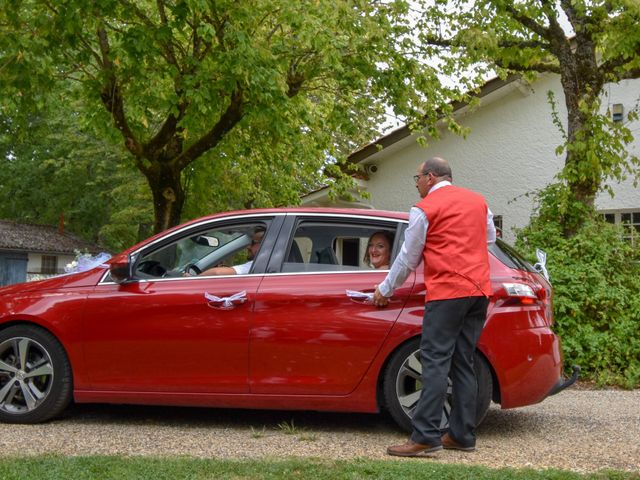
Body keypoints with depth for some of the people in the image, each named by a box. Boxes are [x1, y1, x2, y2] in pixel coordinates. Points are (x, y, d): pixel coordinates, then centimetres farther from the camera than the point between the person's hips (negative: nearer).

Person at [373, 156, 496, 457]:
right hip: (479, 290, 7)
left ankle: (425, 437, -14)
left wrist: (384, 290, 14)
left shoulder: (425, 208, -2)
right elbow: (490, 239, 26)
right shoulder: (478, 201, 18)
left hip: (447, 292, -7)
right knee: (463, 364, 10)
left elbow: (408, 258, 2)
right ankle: (462, 435, 11)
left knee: (435, 363, -10)